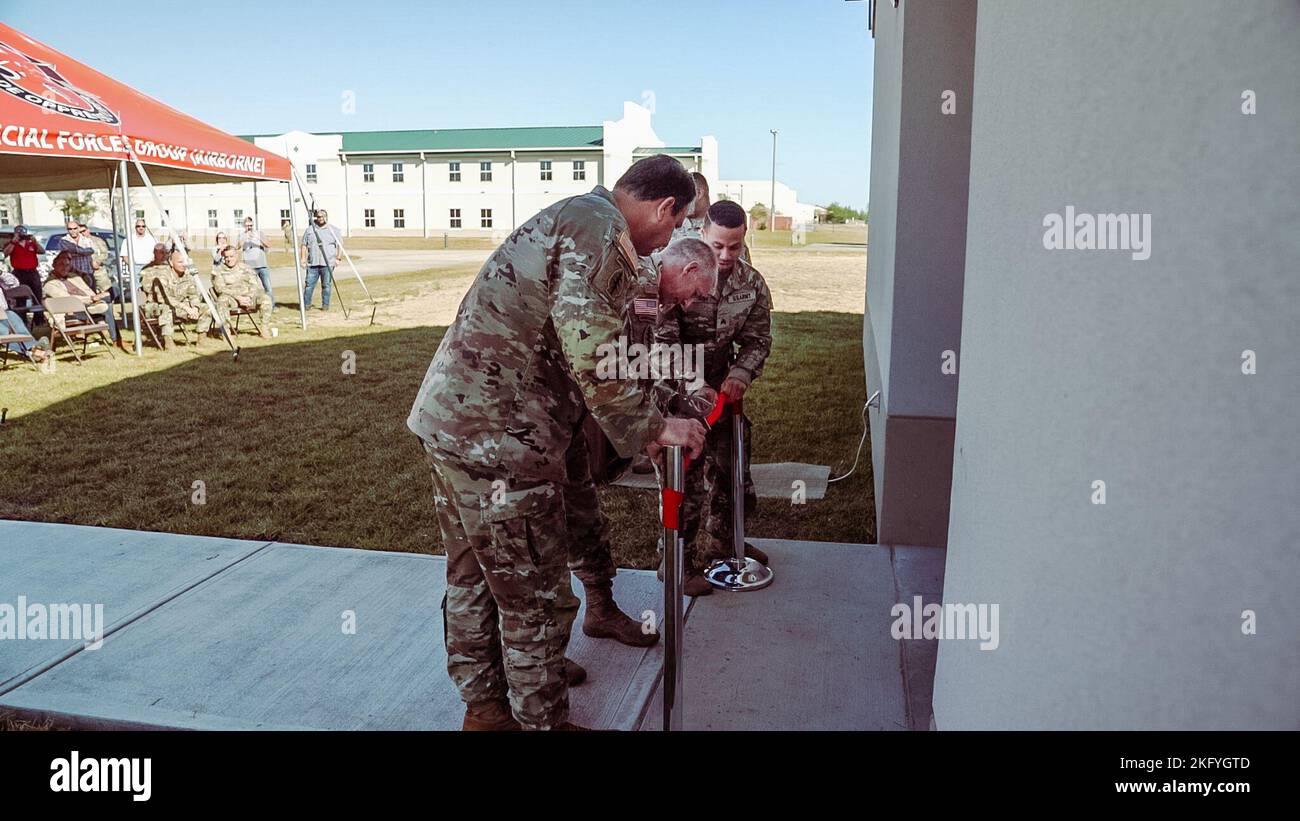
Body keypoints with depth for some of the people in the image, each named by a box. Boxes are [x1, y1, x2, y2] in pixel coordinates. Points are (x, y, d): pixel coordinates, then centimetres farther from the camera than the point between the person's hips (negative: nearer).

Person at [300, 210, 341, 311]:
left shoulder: (333, 230, 8)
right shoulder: (309, 229, 12)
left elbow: (340, 245, 7)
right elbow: (304, 245, 13)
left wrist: (338, 258, -3)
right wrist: (303, 258, 4)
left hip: (327, 264, -1)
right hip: (312, 263, 1)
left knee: (326, 285, 1)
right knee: (309, 284, -1)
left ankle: (325, 305, 8)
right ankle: (306, 304, 5)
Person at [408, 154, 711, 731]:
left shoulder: (567, 217, 19)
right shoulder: (602, 228, -13)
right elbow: (589, 347, -23)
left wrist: (662, 292, 38)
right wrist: (651, 427, -15)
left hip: (449, 417, 11)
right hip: (498, 438, -11)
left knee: (472, 578, 22)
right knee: (536, 598, 4)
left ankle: (483, 706, 39)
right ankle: (544, 721, 22)